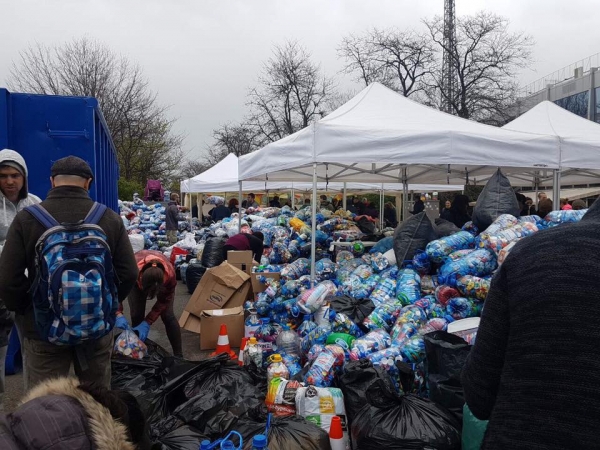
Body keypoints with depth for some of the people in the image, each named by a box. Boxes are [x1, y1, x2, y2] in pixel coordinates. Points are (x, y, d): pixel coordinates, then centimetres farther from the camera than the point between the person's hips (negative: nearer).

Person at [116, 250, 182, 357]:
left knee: (167, 316, -11)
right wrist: (119, 314, -37)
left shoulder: (169, 275, -41)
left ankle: (179, 356, 1)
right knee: (136, 315, -11)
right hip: (137, 280, 1)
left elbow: (164, 301, -24)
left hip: (162, 282, -1)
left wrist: (147, 323, -29)